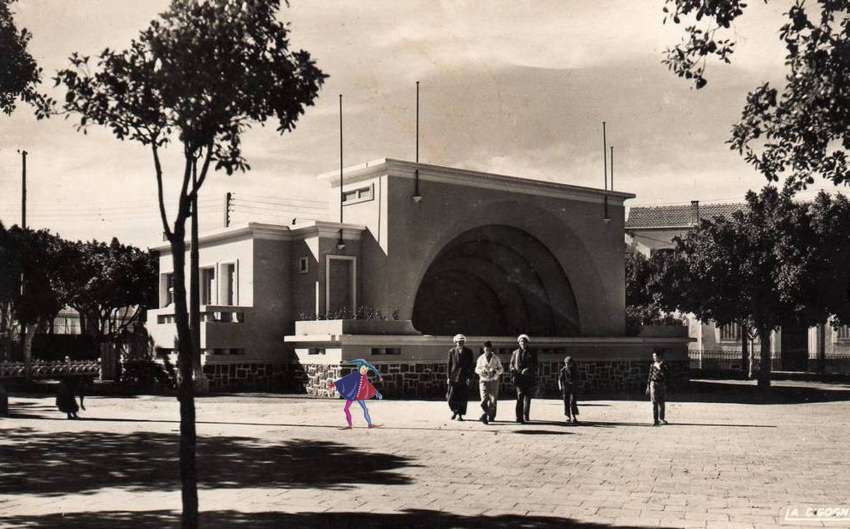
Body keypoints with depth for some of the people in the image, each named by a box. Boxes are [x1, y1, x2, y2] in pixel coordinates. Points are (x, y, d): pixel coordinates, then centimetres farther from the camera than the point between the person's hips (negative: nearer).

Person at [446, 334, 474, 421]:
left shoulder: (468, 352, 2)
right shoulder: (452, 351, 3)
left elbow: (472, 365, 3)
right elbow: (449, 365, 7)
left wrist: (469, 377, -5)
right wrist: (448, 377, 1)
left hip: (464, 378, 0)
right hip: (454, 377, 0)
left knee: (462, 398, 0)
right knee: (451, 397, -3)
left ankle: (460, 415, 12)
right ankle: (454, 411, 23)